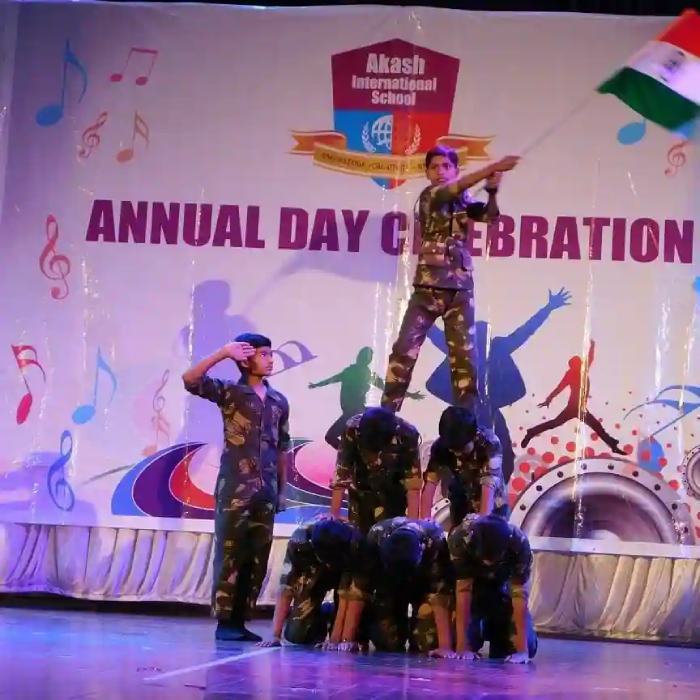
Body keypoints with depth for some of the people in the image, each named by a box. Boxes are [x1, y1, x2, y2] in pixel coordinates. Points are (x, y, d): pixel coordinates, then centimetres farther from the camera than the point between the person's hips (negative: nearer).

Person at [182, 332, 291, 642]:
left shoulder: (279, 401, 13)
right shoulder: (229, 392, -1)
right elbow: (189, 380, -16)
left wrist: (282, 489, 14)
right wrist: (223, 353, -21)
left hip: (266, 492, 5)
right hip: (234, 489, -5)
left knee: (257, 559, 6)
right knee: (230, 555, -4)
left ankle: (240, 620, 13)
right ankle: (224, 622, 2)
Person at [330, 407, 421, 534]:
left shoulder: (407, 434, -31)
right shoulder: (352, 429, -29)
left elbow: (413, 482, -25)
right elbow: (341, 475, -23)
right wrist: (333, 517, -20)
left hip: (394, 494, -1)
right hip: (362, 493, 1)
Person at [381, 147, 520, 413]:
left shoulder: (463, 201, 13)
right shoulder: (429, 196, 0)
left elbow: (489, 214, -1)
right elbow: (456, 187, -17)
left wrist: (492, 190, -21)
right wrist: (494, 167, -26)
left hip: (460, 288, 4)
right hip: (428, 287, -4)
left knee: (464, 354, 2)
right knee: (405, 349, -5)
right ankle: (386, 413, 0)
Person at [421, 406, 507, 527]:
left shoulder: (490, 443, -31)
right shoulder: (440, 447, -22)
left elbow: (489, 485, -40)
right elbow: (429, 484, -29)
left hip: (492, 507, -2)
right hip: (461, 506, 2)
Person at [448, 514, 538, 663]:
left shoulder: (519, 543, -35)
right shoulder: (461, 538, -38)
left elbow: (519, 594, -32)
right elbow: (463, 591, -34)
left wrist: (522, 649, -36)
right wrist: (463, 646, -36)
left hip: (501, 585, 0)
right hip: (474, 586, 0)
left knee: (528, 646, -11)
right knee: (469, 639, -19)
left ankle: (496, 628, 22)